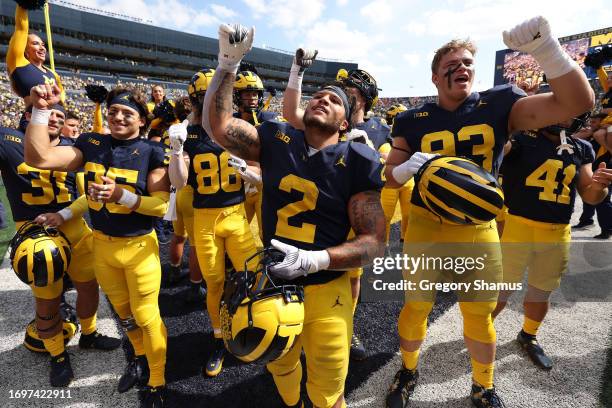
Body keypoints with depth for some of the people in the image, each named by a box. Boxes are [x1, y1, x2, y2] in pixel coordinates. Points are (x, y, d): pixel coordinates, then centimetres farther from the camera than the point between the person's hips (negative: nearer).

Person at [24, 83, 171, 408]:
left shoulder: (152, 152, -11)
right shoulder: (91, 144, 1)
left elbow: (161, 205, -16)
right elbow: (38, 158, -8)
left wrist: (122, 195, -30)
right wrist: (41, 110, -12)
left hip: (139, 246, -4)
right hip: (102, 244, 4)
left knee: (146, 316, 5)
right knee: (123, 311, 21)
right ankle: (140, 357, 47)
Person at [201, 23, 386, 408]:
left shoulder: (358, 162, -13)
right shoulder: (277, 139, -3)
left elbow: (374, 241, -16)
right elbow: (218, 124, -5)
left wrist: (313, 260, -28)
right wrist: (229, 62, -12)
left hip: (325, 290, -3)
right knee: (280, 369, 30)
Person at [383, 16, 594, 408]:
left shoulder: (499, 104, -1)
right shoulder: (413, 121, -1)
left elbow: (577, 102, -10)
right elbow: (391, 176, 2)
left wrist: (546, 47, -20)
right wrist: (409, 166, -20)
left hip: (479, 231, 1)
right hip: (426, 227, 0)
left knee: (480, 317, 14)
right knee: (416, 307, 13)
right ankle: (409, 371, 41)